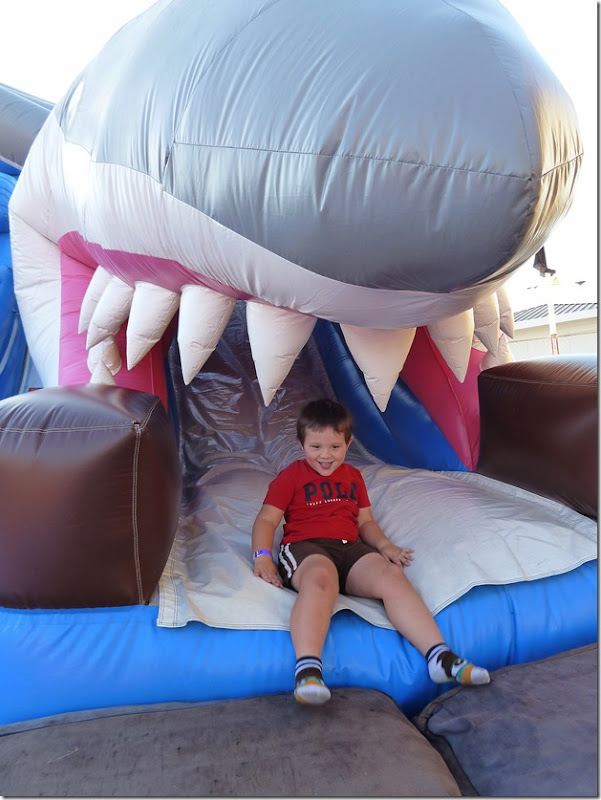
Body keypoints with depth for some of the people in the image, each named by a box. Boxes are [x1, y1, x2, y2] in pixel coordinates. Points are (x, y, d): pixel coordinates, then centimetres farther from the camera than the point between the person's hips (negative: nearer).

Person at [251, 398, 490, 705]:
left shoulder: (353, 476, 25)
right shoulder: (291, 476, 10)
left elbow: (365, 522, 26)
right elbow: (267, 520, 6)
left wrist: (384, 545, 6)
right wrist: (262, 557, -11)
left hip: (350, 548, 4)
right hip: (305, 548, -4)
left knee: (391, 575, -26)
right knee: (321, 578, -40)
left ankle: (439, 657, -29)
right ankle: (307, 670, -51)